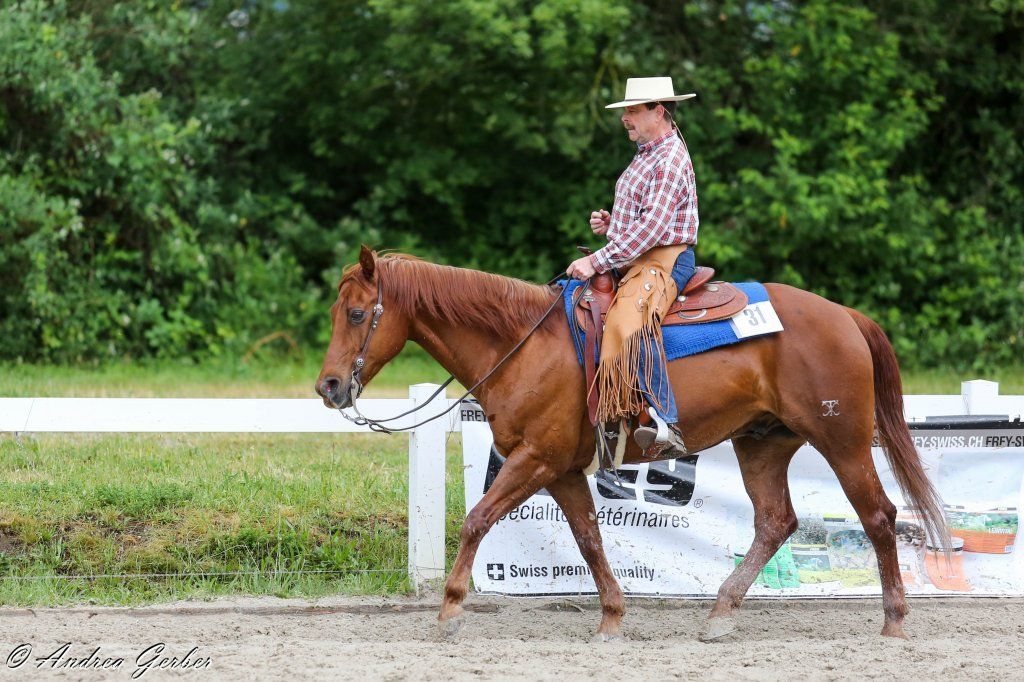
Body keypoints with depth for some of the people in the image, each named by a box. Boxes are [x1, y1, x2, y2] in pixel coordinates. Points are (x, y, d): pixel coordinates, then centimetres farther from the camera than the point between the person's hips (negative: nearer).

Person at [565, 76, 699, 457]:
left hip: (663, 262, -11)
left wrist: (598, 261, -22)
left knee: (629, 322, -36)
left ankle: (666, 426, -48)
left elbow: (651, 227, -22)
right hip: (636, 262, 11)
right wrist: (610, 223, 11)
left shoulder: (670, 160, -13)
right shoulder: (646, 156, 20)